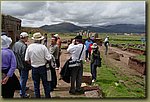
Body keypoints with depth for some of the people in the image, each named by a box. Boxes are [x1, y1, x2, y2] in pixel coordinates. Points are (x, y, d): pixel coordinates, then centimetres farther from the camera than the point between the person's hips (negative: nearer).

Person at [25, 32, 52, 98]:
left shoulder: (29, 47, -6)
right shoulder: (43, 47, -15)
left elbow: (26, 60, -3)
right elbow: (48, 59, -16)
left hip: (34, 68, 3)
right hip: (42, 67, -2)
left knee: (36, 84, 15)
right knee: (46, 84, 13)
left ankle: (37, 96, 24)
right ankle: (47, 96, 22)